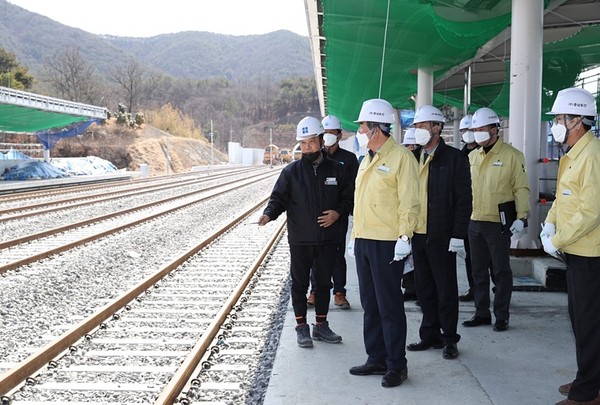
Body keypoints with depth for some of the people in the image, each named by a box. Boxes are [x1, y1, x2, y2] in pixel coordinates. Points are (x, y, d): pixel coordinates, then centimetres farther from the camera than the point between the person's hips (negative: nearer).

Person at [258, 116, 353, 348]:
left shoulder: (336, 169, 3)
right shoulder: (291, 171, -1)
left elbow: (348, 197, 9)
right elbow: (279, 198, -1)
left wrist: (338, 213, -9)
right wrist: (269, 214, -19)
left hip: (328, 239, 2)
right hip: (300, 241, -2)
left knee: (324, 283, 12)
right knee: (300, 283, 5)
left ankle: (321, 326, 25)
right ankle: (302, 328, 17)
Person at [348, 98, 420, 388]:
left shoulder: (401, 157, -10)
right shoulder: (367, 160, 17)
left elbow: (409, 201, -14)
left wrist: (404, 237, -19)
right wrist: (354, 236, 19)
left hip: (387, 243, -9)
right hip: (364, 242, 9)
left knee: (389, 306, -3)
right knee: (370, 304, 13)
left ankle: (396, 365, 6)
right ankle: (376, 359, 23)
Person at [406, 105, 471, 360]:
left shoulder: (454, 158, -6)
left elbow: (463, 200, -8)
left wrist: (458, 235, -14)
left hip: (441, 236, -6)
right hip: (418, 234, 6)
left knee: (446, 289, 3)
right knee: (424, 289, 13)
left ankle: (449, 339, 14)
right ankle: (430, 336, 24)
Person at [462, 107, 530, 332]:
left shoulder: (512, 155, -6)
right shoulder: (472, 157, 11)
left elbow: (521, 188, -7)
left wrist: (521, 216, -14)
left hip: (498, 223, -6)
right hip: (475, 222, 6)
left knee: (501, 271, 3)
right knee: (478, 271, 12)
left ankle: (501, 317, 12)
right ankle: (482, 314, 22)